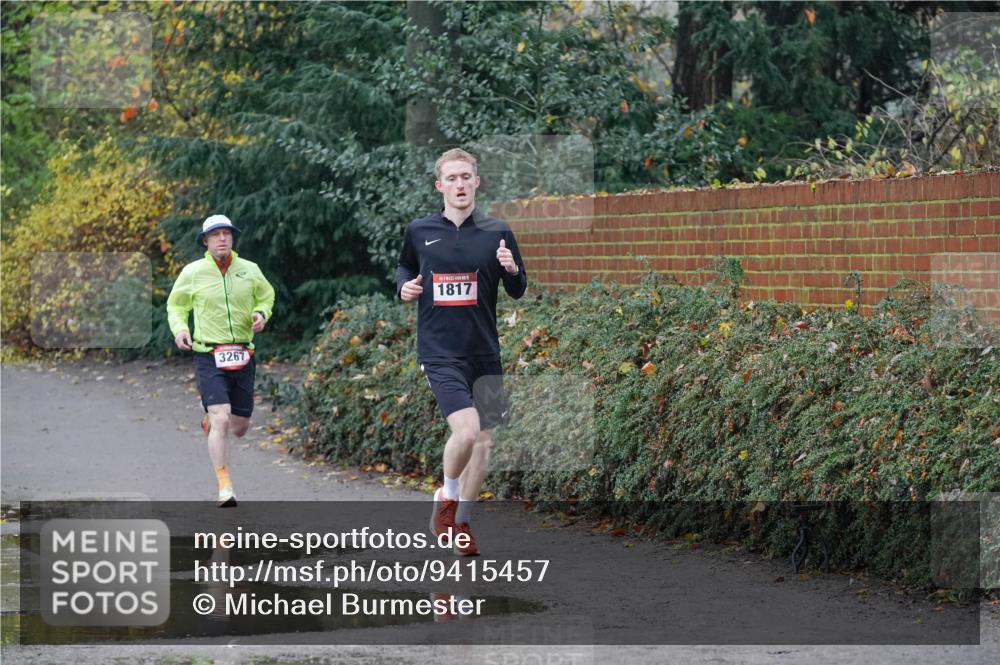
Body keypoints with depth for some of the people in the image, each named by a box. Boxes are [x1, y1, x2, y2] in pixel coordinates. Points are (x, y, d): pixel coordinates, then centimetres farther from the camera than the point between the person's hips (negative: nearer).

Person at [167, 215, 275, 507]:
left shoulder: (250, 270, 3)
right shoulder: (192, 272, -2)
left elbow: (266, 296, 21)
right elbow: (176, 305, 14)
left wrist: (261, 313, -1)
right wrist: (179, 328, -5)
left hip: (242, 358, 3)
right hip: (209, 358, -3)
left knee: (239, 427, 10)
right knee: (221, 419, -19)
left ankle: (209, 423, 47)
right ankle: (225, 488, -14)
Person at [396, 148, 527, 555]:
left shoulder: (497, 233, 3)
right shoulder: (419, 231, 3)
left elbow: (517, 292, 7)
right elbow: (405, 267, 21)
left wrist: (512, 270, -15)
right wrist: (404, 286, -1)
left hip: (484, 353, 3)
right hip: (439, 353, -3)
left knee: (482, 441, 7)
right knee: (466, 431, -21)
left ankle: (460, 524, 23)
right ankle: (447, 499, 6)